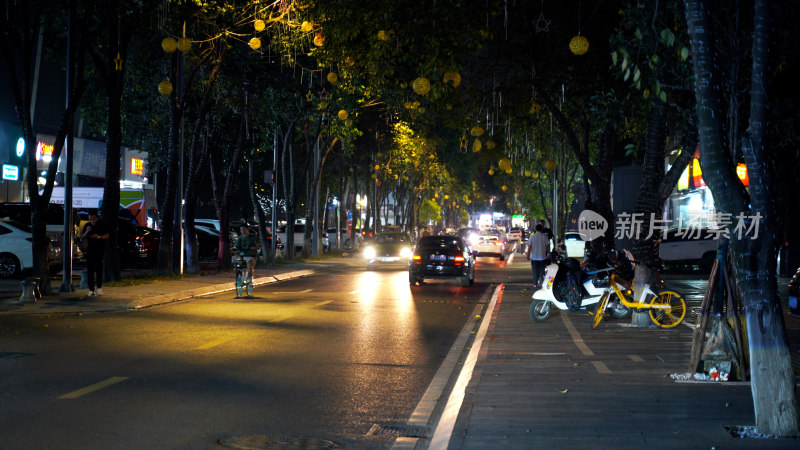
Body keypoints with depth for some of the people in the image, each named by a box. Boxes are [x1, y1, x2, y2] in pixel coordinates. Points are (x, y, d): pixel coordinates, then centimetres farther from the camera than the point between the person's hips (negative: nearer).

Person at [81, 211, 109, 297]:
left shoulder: (102, 225, 0)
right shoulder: (87, 226, 10)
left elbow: (107, 236, 0)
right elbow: (82, 237, 10)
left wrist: (98, 237, -16)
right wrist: (87, 232, -9)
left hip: (99, 250, -4)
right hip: (90, 250, 4)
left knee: (98, 267, -13)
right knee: (90, 270, 2)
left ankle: (99, 287, -3)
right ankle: (91, 290, 6)